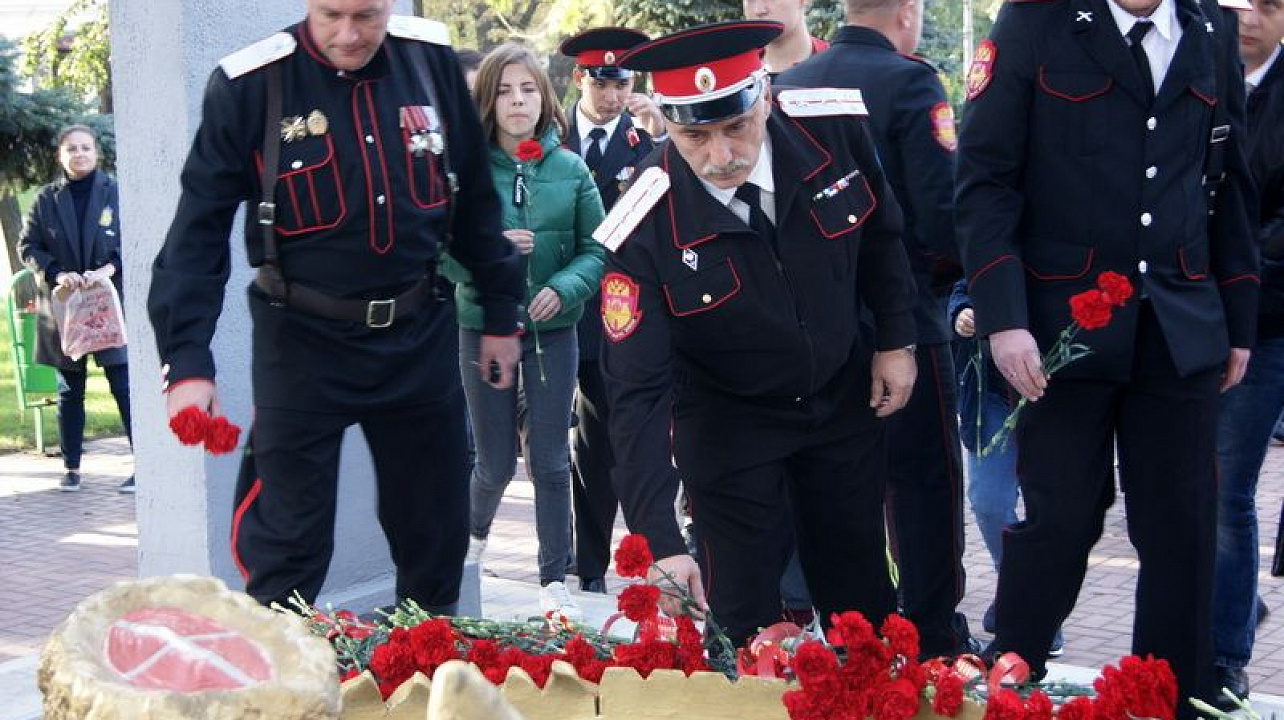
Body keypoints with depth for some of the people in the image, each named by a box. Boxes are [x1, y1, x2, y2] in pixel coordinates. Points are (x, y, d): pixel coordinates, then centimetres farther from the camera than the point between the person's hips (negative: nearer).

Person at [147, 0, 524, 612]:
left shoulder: (429, 58, -2)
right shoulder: (250, 85, -13)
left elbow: (474, 200, 8)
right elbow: (198, 229, -13)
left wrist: (499, 316, 12)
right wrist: (187, 363, -22)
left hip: (419, 333, 4)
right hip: (303, 341, -4)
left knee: (440, 534, 14)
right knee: (288, 547, -1)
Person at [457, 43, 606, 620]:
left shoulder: (570, 169, -1)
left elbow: (596, 249, -1)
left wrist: (564, 288, -18)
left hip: (552, 331, 1)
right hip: (483, 328, -1)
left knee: (550, 461, 4)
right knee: (495, 462, 10)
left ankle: (555, 583, 13)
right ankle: (475, 533, 42)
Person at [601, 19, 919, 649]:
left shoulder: (833, 129, -21)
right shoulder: (645, 230, -29)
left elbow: (881, 235, 1)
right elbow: (639, 392, -29)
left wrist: (896, 341, 1)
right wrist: (661, 543, -35)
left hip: (844, 399, 3)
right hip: (727, 425, -3)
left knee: (862, 597, 15)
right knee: (745, 620, 2)